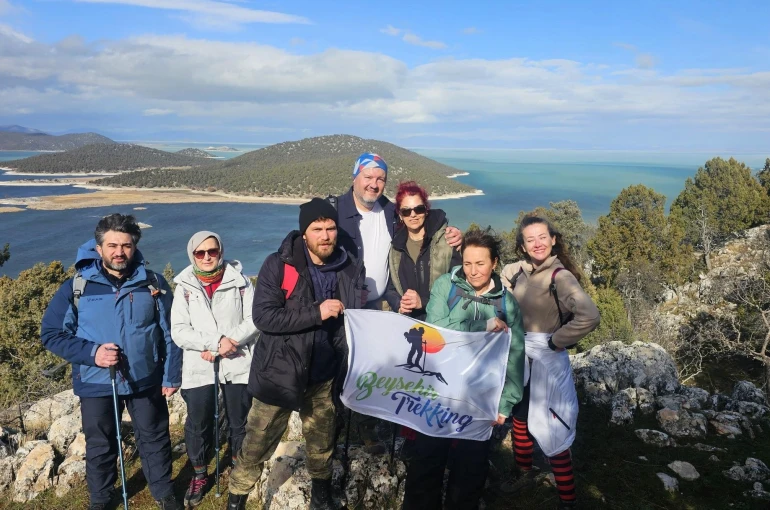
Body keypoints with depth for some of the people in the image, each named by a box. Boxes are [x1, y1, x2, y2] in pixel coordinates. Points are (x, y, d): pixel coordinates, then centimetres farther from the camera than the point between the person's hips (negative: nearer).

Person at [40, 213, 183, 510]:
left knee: (154, 441, 16)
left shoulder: (153, 283, -7)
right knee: (100, 447, 19)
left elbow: (169, 333, -2)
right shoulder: (76, 288, -9)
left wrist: (172, 375, -2)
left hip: (147, 381, 0)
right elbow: (51, 334, -5)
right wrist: (90, 352, -19)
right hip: (96, 384, 0)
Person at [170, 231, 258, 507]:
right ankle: (199, 475, 31)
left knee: (240, 422, 12)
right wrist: (214, 344, -17)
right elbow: (178, 331, -5)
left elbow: (255, 319, -5)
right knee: (197, 424, 8)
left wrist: (230, 341, -17)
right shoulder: (185, 287, 1)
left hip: (238, 364, 0)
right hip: (198, 367, 1)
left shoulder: (239, 281, -2)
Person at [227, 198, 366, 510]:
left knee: (322, 446, 18)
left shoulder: (351, 269, -2)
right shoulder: (279, 265, -12)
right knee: (257, 445, 10)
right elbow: (263, 317, -20)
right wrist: (316, 312, -23)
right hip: (279, 373, -2)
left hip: (324, 376, 3)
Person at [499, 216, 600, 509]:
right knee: (519, 419, 21)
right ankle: (525, 473, 44)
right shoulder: (516, 272, 0)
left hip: (547, 360, -7)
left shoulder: (560, 276, -19)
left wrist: (555, 341, -22)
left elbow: (589, 316, -32)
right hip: (519, 356, 7)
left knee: (550, 429, -2)